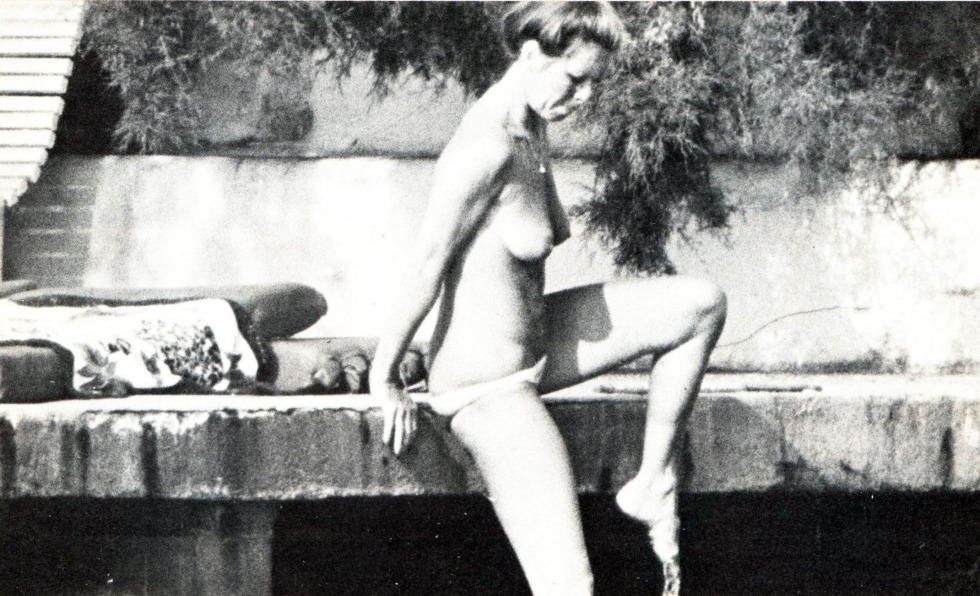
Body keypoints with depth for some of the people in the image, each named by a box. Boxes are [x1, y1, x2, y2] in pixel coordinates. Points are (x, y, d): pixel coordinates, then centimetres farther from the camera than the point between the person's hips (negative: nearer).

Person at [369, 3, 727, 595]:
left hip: (533, 344, 10)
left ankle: (655, 484, 14)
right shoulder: (488, 147, -25)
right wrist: (385, 380, -12)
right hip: (490, 388, -10)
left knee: (702, 306, 10)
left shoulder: (534, 129, 5)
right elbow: (426, 264, -20)